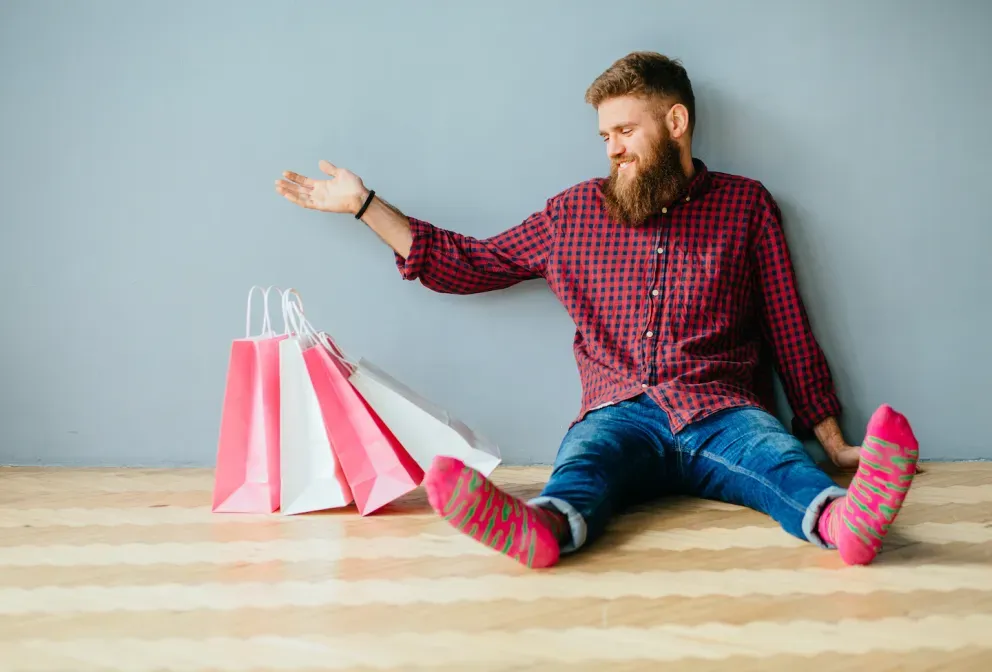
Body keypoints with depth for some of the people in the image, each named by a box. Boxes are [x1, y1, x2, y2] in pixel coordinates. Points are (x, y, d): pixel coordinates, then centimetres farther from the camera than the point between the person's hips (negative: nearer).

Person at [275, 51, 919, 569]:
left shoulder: (746, 204, 16)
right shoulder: (576, 211, 19)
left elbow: (789, 332, 16)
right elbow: (468, 264, 23)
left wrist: (835, 443, 12)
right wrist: (364, 204, 20)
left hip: (721, 413, 0)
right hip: (621, 414, 0)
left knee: (781, 455, -33)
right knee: (586, 455, -34)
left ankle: (843, 518, -62)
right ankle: (544, 526, -64)